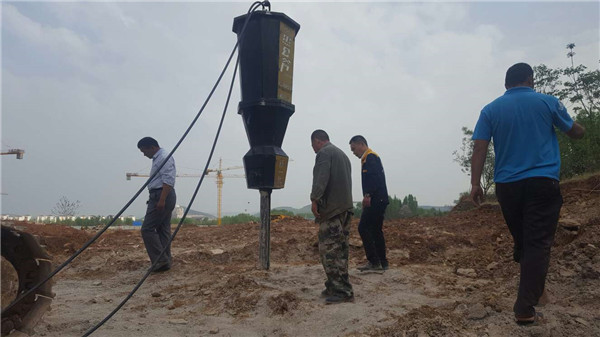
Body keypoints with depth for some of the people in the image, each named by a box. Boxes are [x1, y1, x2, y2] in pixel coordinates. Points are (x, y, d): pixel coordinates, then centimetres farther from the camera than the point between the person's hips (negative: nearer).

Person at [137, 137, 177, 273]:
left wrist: (162, 200, -26)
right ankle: (165, 261, 12)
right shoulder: (158, 158, 20)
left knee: (147, 229, -10)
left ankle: (160, 260, -10)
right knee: (163, 230, 9)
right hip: (162, 198, 10)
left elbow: (168, 180, -21)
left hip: (161, 197, -10)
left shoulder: (164, 157, -11)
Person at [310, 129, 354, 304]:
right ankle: (334, 288, 19)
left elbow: (321, 179, -19)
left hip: (331, 209, -10)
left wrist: (315, 199, -21)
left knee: (329, 250, -9)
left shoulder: (324, 153, -4)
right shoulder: (342, 154, 24)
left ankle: (342, 291, -10)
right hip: (345, 207, 10)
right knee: (340, 250, 11)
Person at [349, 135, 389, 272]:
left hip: (375, 200, -10)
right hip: (379, 201, 10)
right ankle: (382, 263, 16)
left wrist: (368, 195, -27)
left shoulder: (370, 157, -7)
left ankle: (373, 261, -10)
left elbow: (373, 177, -21)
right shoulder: (372, 157, 24)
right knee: (376, 230, 12)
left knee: (363, 228, -11)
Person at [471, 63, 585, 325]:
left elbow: (479, 148, -5)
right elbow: (576, 133, 16)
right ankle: (525, 308, -8)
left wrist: (475, 183, -6)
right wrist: (581, 129, 39)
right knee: (538, 243, -3)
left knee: (521, 241, 19)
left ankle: (531, 291, 34)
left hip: (507, 185, 3)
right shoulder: (548, 102, 3)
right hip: (542, 182, -3)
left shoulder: (490, 110, 5)